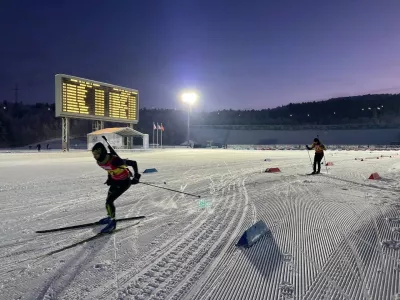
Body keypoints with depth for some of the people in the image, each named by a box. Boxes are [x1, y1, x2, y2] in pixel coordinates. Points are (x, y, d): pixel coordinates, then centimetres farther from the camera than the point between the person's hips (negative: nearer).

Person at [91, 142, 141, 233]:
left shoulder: (114, 160, -36)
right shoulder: (100, 162, -11)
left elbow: (133, 163, -26)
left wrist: (136, 177, -20)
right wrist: (110, 178, 12)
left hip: (124, 182, -8)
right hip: (115, 181, 8)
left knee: (109, 201, -12)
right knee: (108, 200, 18)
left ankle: (112, 222, 6)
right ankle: (110, 217, 44)